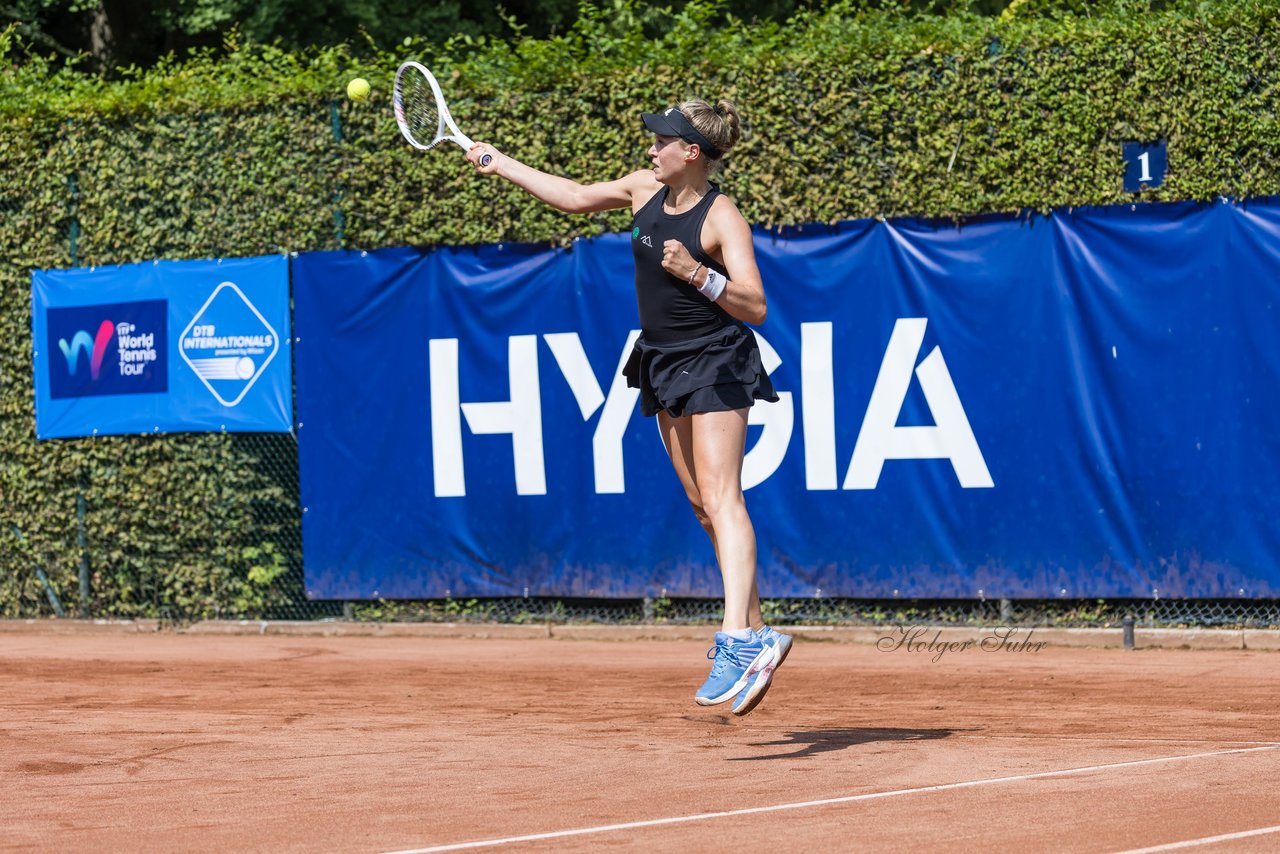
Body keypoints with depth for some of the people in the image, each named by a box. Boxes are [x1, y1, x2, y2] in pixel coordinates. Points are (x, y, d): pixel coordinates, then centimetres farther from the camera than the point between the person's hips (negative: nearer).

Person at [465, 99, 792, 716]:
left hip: (715, 365, -8)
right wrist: (501, 165, 23)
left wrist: (698, 274, -37)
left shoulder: (723, 218, -18)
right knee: (702, 505, 10)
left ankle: (739, 641, -30)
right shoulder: (645, 189, 3)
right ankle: (757, 634, 17)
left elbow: (754, 307, -23)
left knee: (720, 498, -20)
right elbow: (575, 197, 21)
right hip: (665, 363, 8)